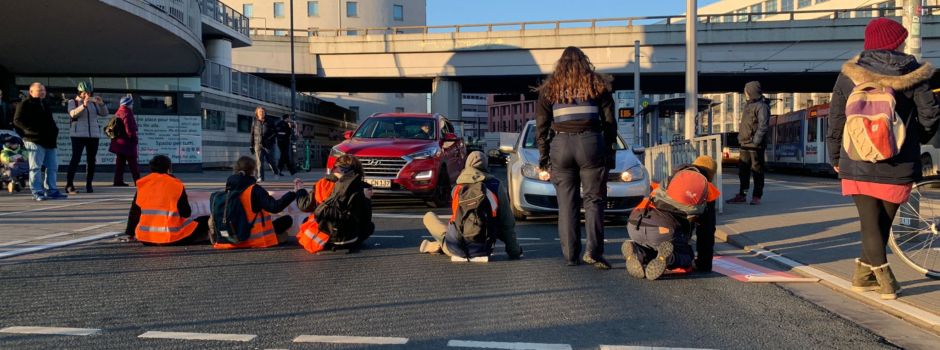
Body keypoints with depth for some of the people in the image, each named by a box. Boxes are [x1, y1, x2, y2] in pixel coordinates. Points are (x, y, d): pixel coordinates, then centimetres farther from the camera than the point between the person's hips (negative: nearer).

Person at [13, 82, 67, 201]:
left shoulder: (45, 105, 22)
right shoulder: (25, 104, -2)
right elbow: (17, 121, -9)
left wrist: (54, 130, 13)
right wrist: (33, 131, -17)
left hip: (49, 141, 8)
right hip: (34, 141, -8)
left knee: (52, 166, 8)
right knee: (35, 167, -6)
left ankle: (51, 190, 16)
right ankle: (37, 192, -3)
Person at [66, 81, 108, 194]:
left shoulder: (93, 103, 15)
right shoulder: (73, 102, 3)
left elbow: (104, 113, 8)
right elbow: (73, 113, -16)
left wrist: (101, 103, -10)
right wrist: (83, 105, -32)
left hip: (93, 135, 4)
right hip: (78, 135, -4)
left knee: (91, 160, 2)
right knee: (76, 159, -12)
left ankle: (89, 185, 7)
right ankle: (69, 185, -12)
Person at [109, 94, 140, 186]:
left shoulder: (118, 112, 14)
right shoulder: (127, 112, -15)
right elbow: (129, 128, -21)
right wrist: (133, 137, -11)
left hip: (119, 141, 9)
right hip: (127, 142, -9)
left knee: (120, 163, 10)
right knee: (132, 163, -5)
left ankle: (118, 181, 10)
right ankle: (138, 181, -3)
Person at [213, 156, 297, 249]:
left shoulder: (229, 189, 0)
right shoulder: (254, 189, -17)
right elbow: (275, 207, -26)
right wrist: (293, 193, -26)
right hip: (254, 237, -6)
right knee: (287, 219, 4)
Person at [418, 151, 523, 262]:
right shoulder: (497, 186, -1)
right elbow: (508, 222, 0)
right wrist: (514, 251, 8)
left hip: (457, 247, 0)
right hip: (483, 247, 0)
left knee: (429, 216, 20)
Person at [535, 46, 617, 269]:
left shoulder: (549, 89, 13)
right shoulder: (598, 85, 12)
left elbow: (541, 127, 9)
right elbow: (609, 122, 7)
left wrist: (543, 161, 11)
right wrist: (609, 152, 11)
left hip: (560, 145, 1)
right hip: (591, 143, -1)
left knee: (567, 203, 6)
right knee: (594, 200, 3)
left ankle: (571, 256, 5)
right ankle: (593, 251, -9)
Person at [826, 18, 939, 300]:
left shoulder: (849, 74, -1)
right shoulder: (911, 72, -3)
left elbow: (835, 119, 0)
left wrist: (835, 158, 10)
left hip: (858, 165, 0)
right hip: (898, 167, 0)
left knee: (870, 223, 4)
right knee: (883, 223, 14)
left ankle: (886, 282, -2)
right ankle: (864, 275, 20)